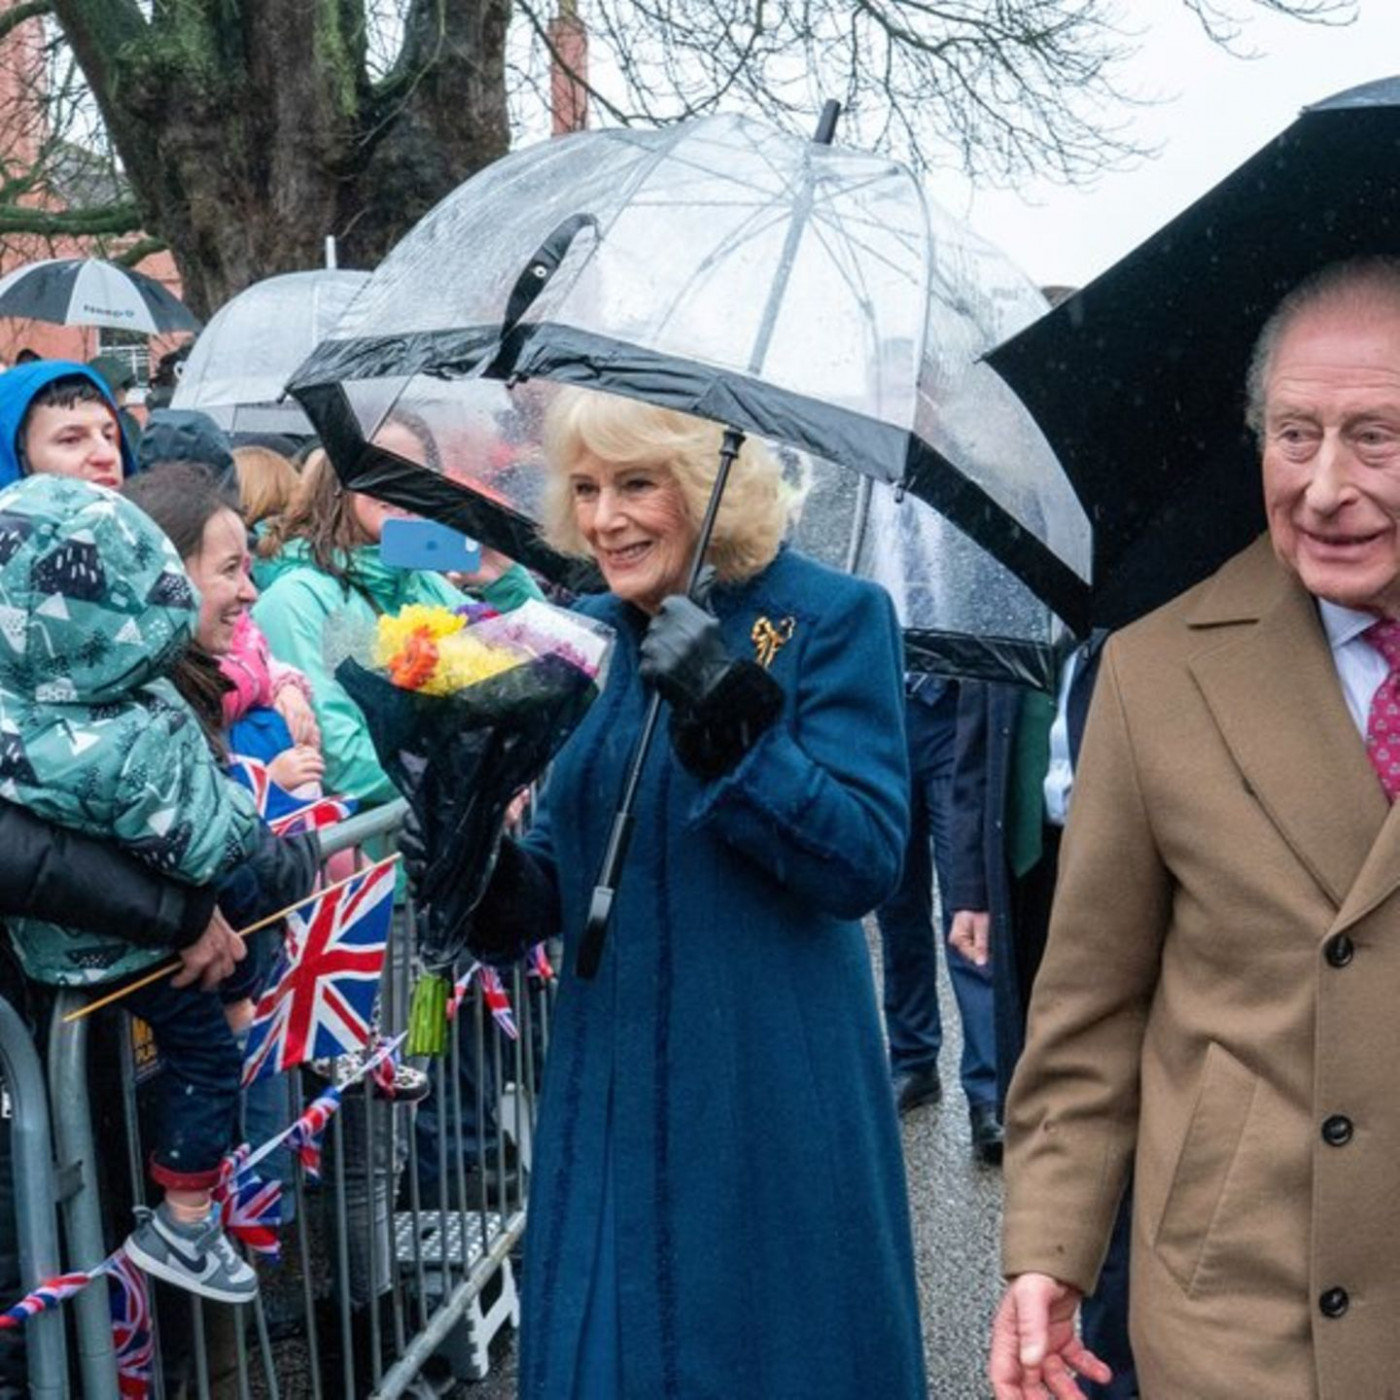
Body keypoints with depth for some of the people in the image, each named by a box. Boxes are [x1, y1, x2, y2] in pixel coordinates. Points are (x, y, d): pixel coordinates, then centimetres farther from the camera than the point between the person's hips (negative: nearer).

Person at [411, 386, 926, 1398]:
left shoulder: (831, 618, -9)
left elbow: (865, 864, -17)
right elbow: (559, 881, 11)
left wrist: (731, 716, -26)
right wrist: (485, 870, -10)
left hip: (772, 1097, -5)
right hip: (611, 1091, 5)